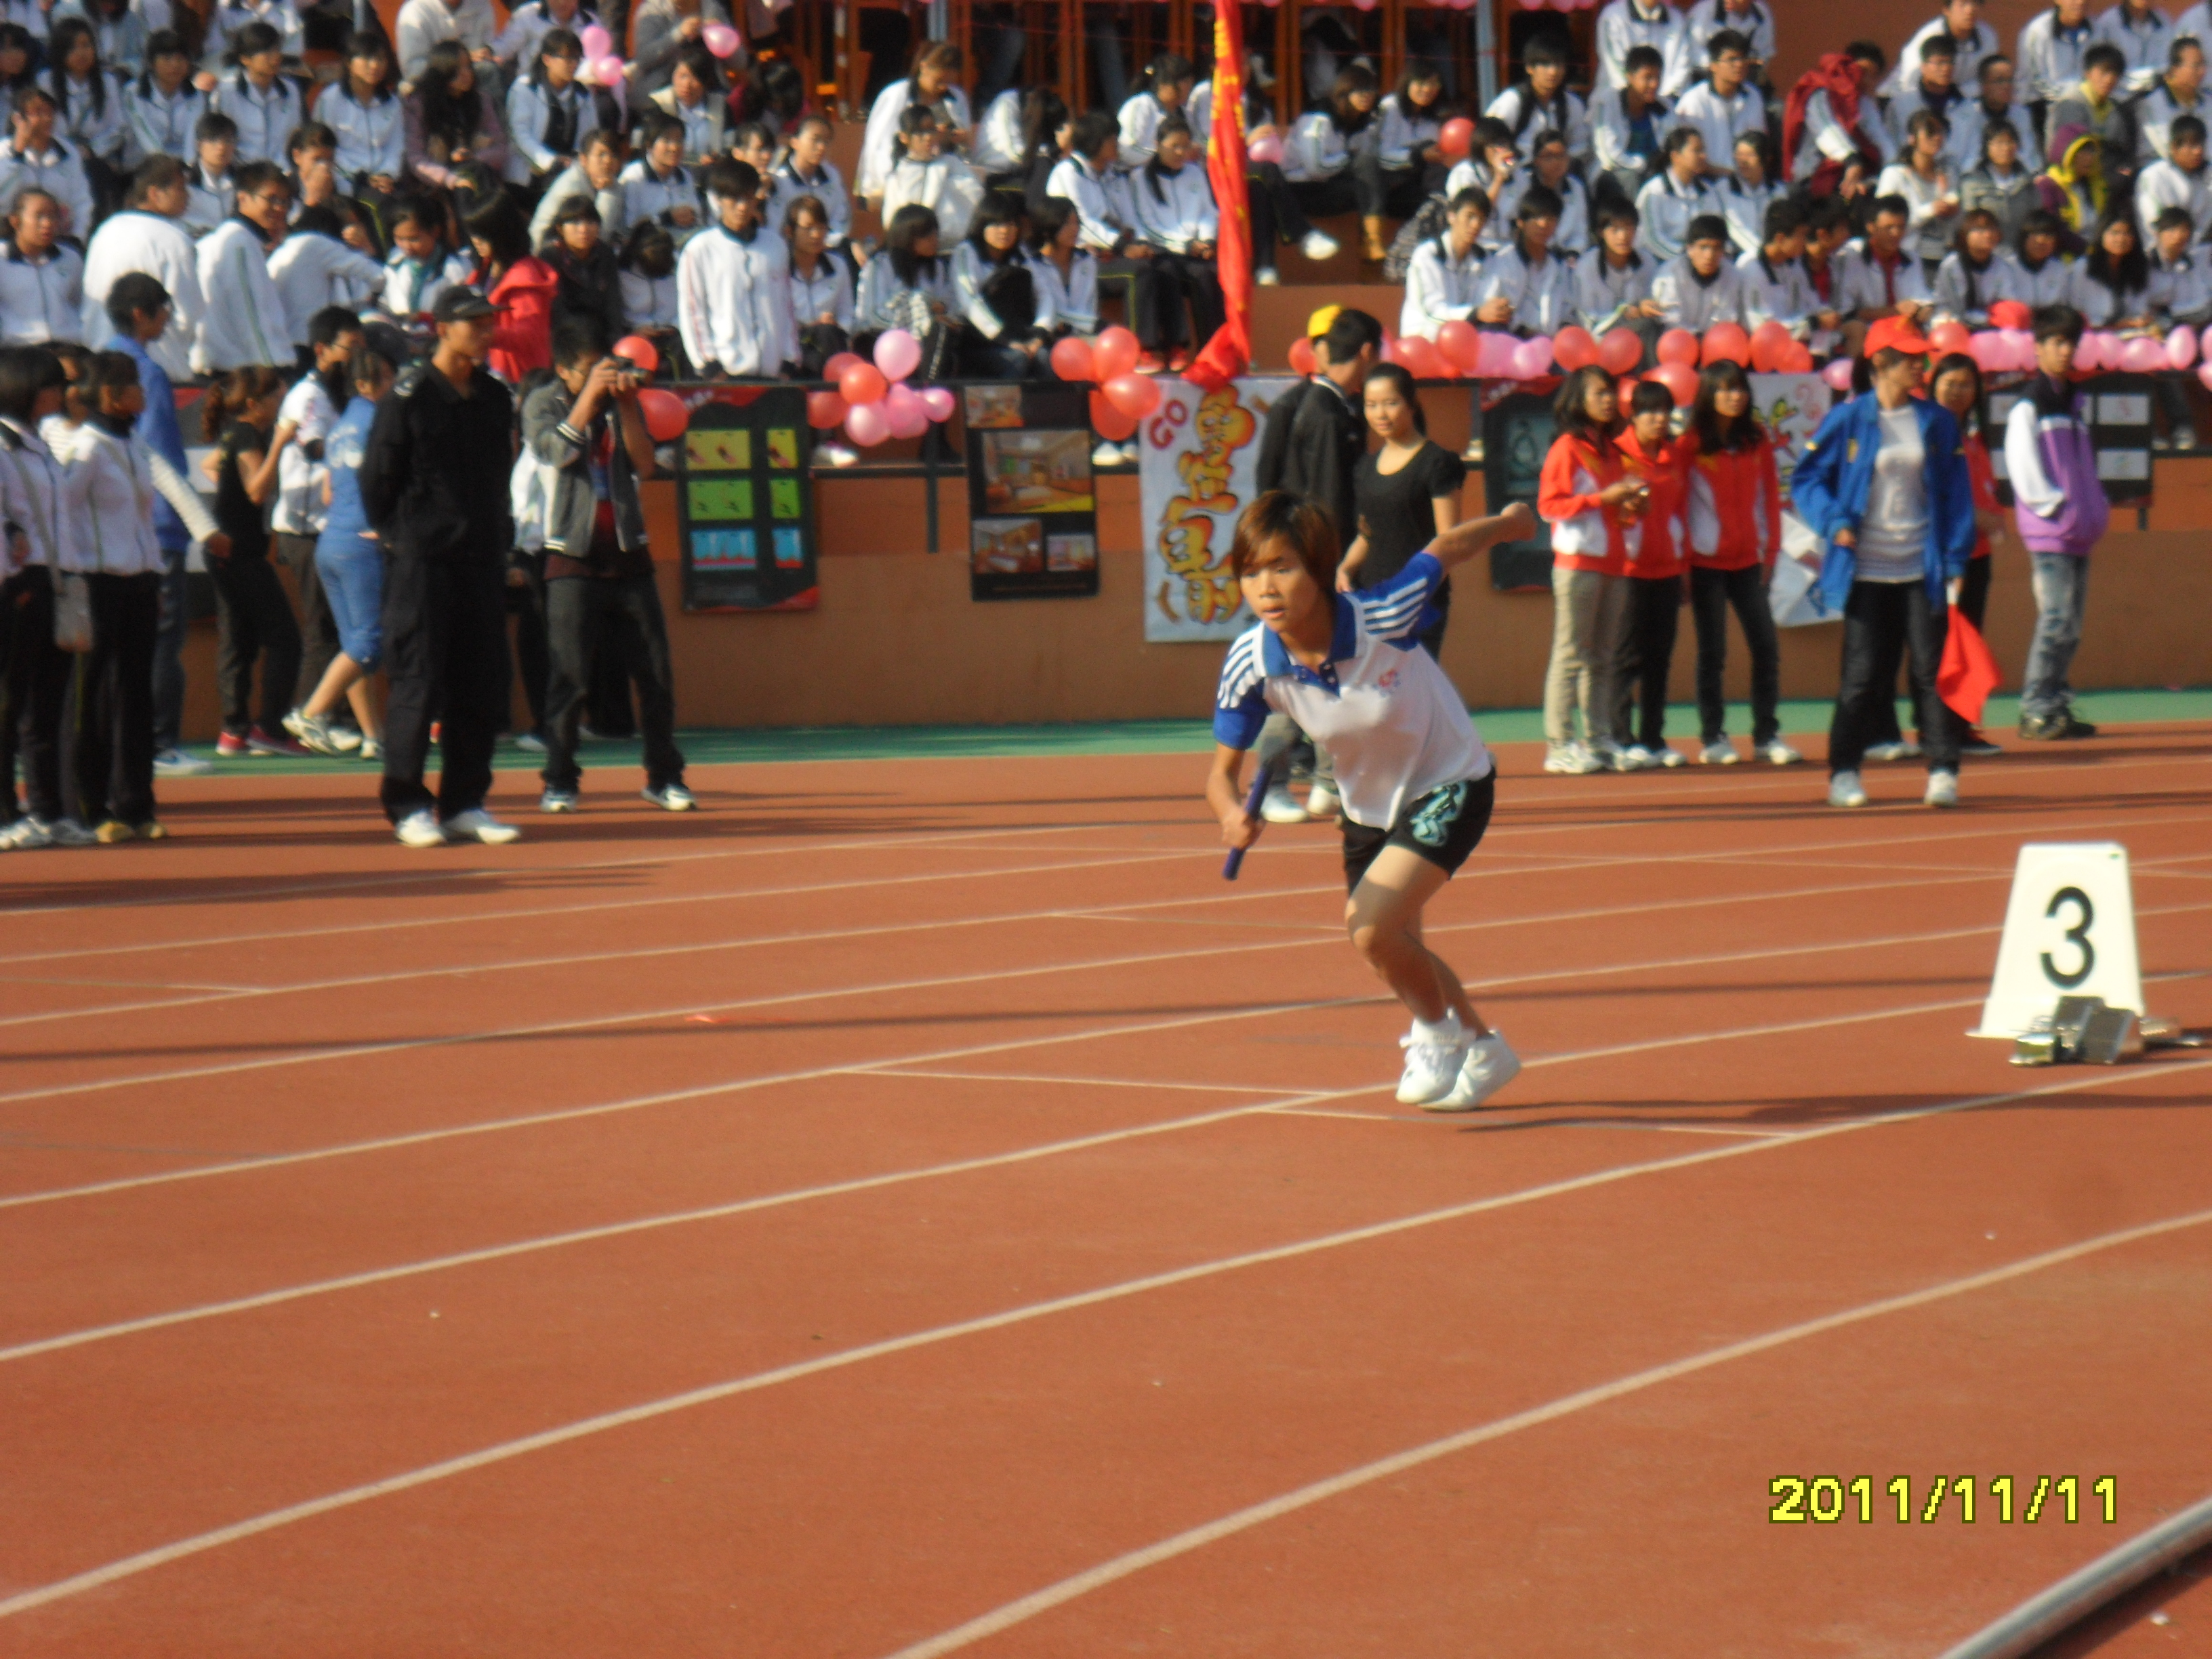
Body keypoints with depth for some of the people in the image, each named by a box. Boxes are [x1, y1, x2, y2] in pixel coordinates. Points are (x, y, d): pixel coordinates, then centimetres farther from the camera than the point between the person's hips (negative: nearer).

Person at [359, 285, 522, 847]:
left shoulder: (495, 398, 11)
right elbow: (376, 477, -3)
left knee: (481, 684, 6)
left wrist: (499, 535, 11)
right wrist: (396, 536, -2)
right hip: (424, 560, -6)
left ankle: (465, 804, 13)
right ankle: (407, 807, 2)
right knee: (417, 681, -4)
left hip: (483, 560, 6)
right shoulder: (410, 396, -7)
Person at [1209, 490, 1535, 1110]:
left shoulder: (1383, 618, -33)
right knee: (1397, 956, 22)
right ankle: (1480, 1052, 49)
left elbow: (1445, 548, -14)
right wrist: (1233, 813, -37)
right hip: (1368, 806, 6)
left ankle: (1440, 1032, 6)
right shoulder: (1250, 664, -24)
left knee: (1373, 926, -24)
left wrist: (1506, 522, 7)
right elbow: (1223, 770, -13)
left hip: (1449, 786, -6)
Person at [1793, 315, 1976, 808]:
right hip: (1865, 571, -2)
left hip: (1922, 572, 2)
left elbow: (1957, 494, 7)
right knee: (1861, 674, 3)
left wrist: (1956, 562, 0)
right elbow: (1806, 480, 5)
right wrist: (1833, 523, -12)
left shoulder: (1937, 422, 6)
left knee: (1932, 670, -3)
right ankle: (1844, 772, 13)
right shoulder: (1847, 420, -1)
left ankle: (1943, 772, -1)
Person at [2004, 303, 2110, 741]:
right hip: (2048, 532, -8)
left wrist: (2097, 505, 11)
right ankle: (2036, 711, -12)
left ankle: (2056, 704, 12)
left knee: (2071, 623, 7)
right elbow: (2023, 466, -12)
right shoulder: (2029, 406, -4)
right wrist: (2055, 505, -15)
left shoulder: (2072, 403, 20)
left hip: (2080, 532, 8)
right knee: (2056, 618, -13)